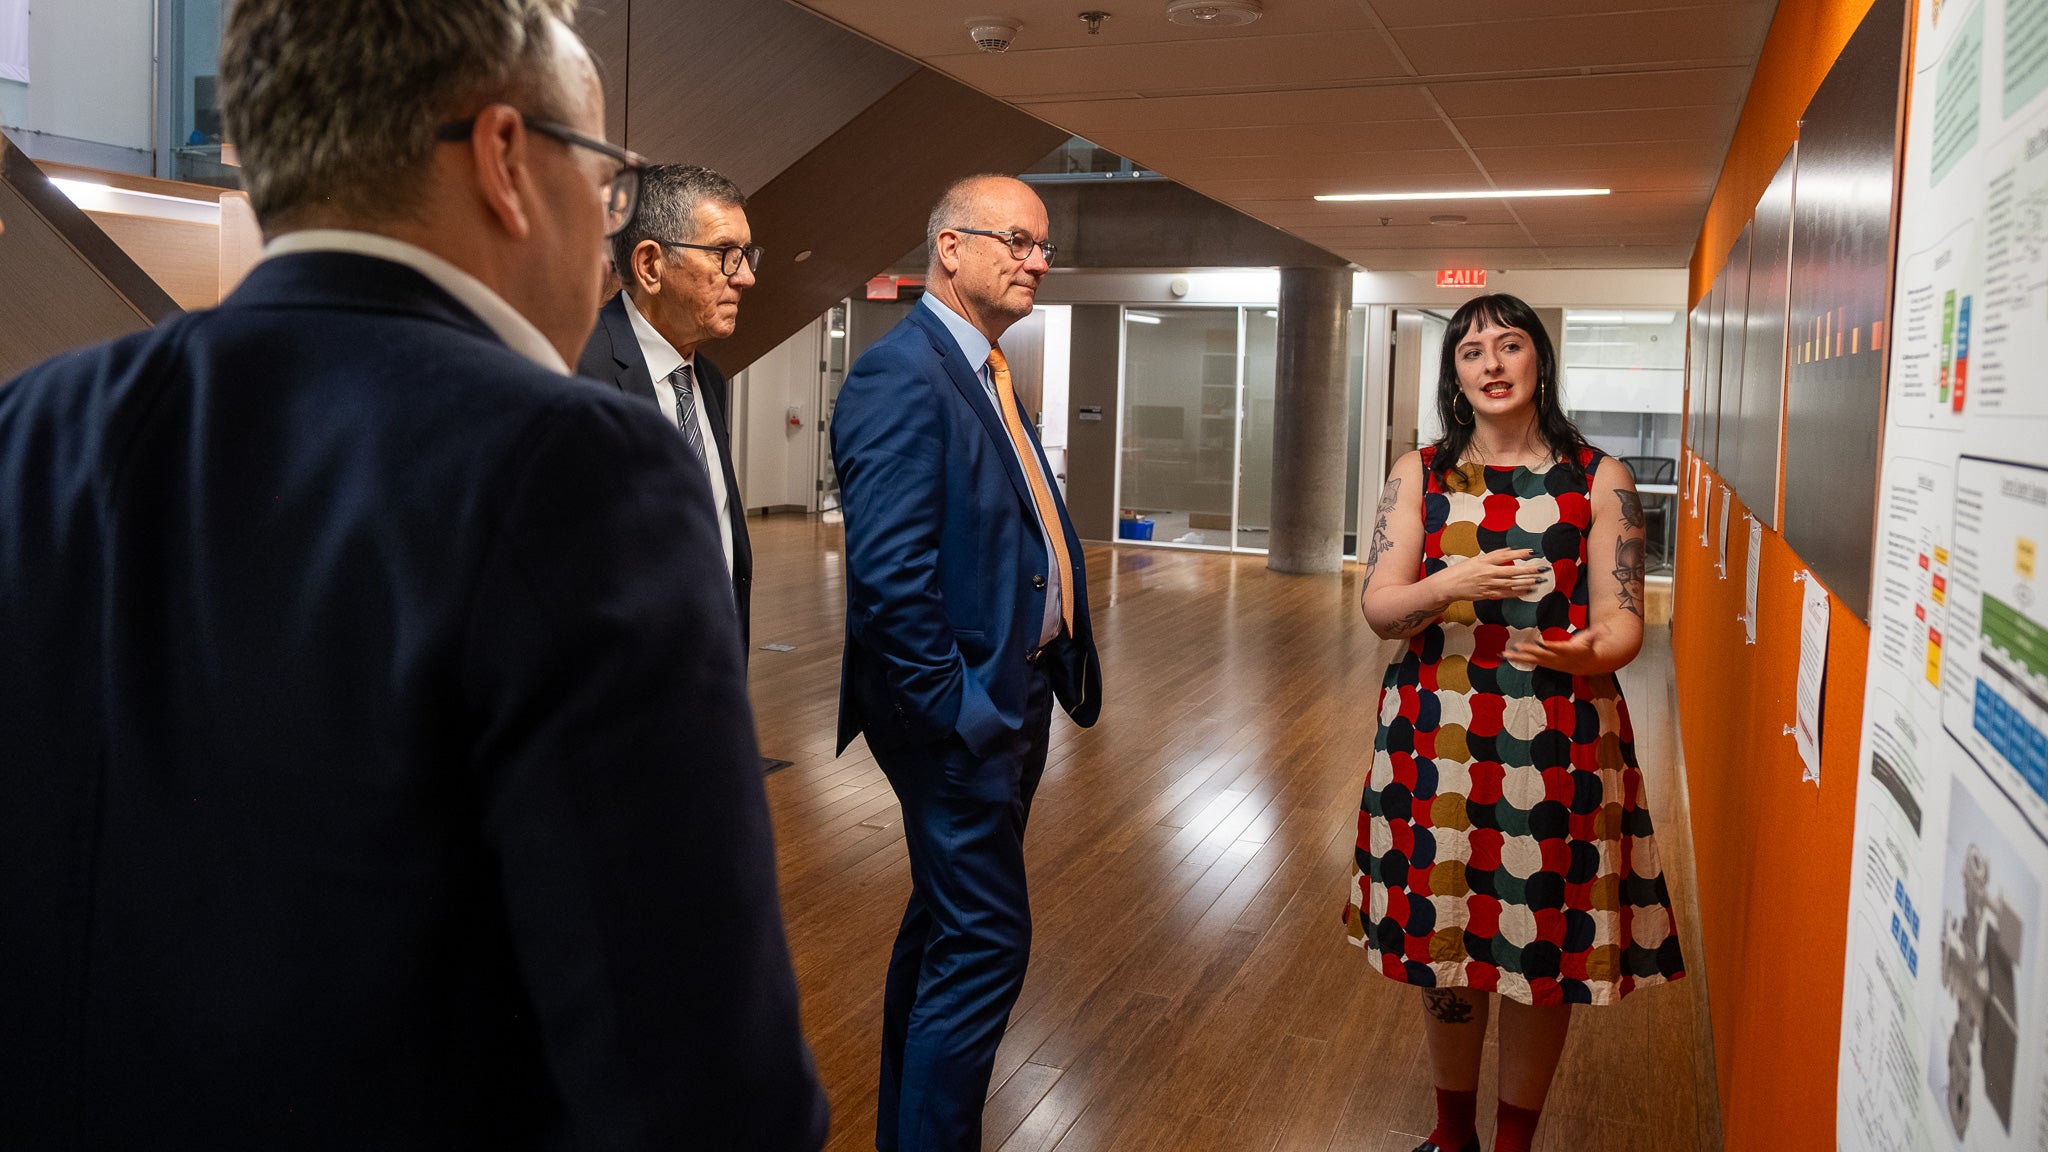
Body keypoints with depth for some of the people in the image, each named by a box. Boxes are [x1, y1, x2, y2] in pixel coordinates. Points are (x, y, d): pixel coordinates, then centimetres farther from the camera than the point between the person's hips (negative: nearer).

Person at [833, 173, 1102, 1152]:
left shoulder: (989, 373, 14)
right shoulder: (901, 374, -17)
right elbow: (889, 572, -24)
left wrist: (1051, 669, 10)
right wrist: (954, 704, -20)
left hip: (1015, 696, 10)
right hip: (962, 707, -10)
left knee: (943, 926, 21)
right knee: (985, 943, -3)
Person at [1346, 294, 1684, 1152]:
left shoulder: (1599, 480, 2)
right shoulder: (1419, 476, 6)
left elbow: (1623, 621, -3)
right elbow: (1379, 609, -2)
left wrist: (1585, 650, -26)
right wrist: (1452, 585, -22)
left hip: (1558, 744, -1)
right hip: (1437, 738, 2)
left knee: (1541, 946, 5)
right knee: (1439, 937, 10)